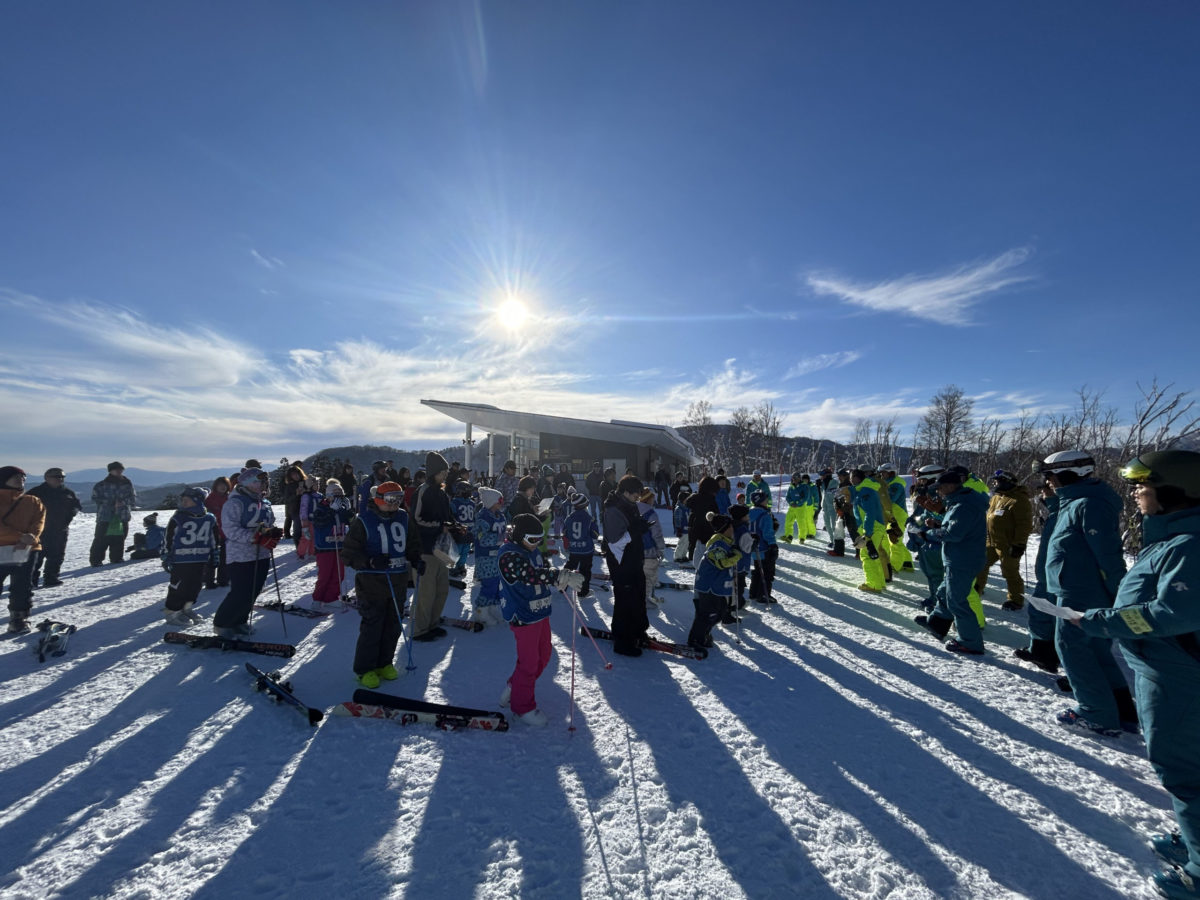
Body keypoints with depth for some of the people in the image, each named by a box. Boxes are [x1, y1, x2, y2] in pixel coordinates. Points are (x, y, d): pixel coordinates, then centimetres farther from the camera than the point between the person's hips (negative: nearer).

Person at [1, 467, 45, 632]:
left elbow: (39, 521, 0)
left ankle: (19, 620, 16)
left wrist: (31, 537, -18)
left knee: (22, 588, 7)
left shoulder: (33, 502, 11)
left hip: (26, 550, 2)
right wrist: (21, 536, -21)